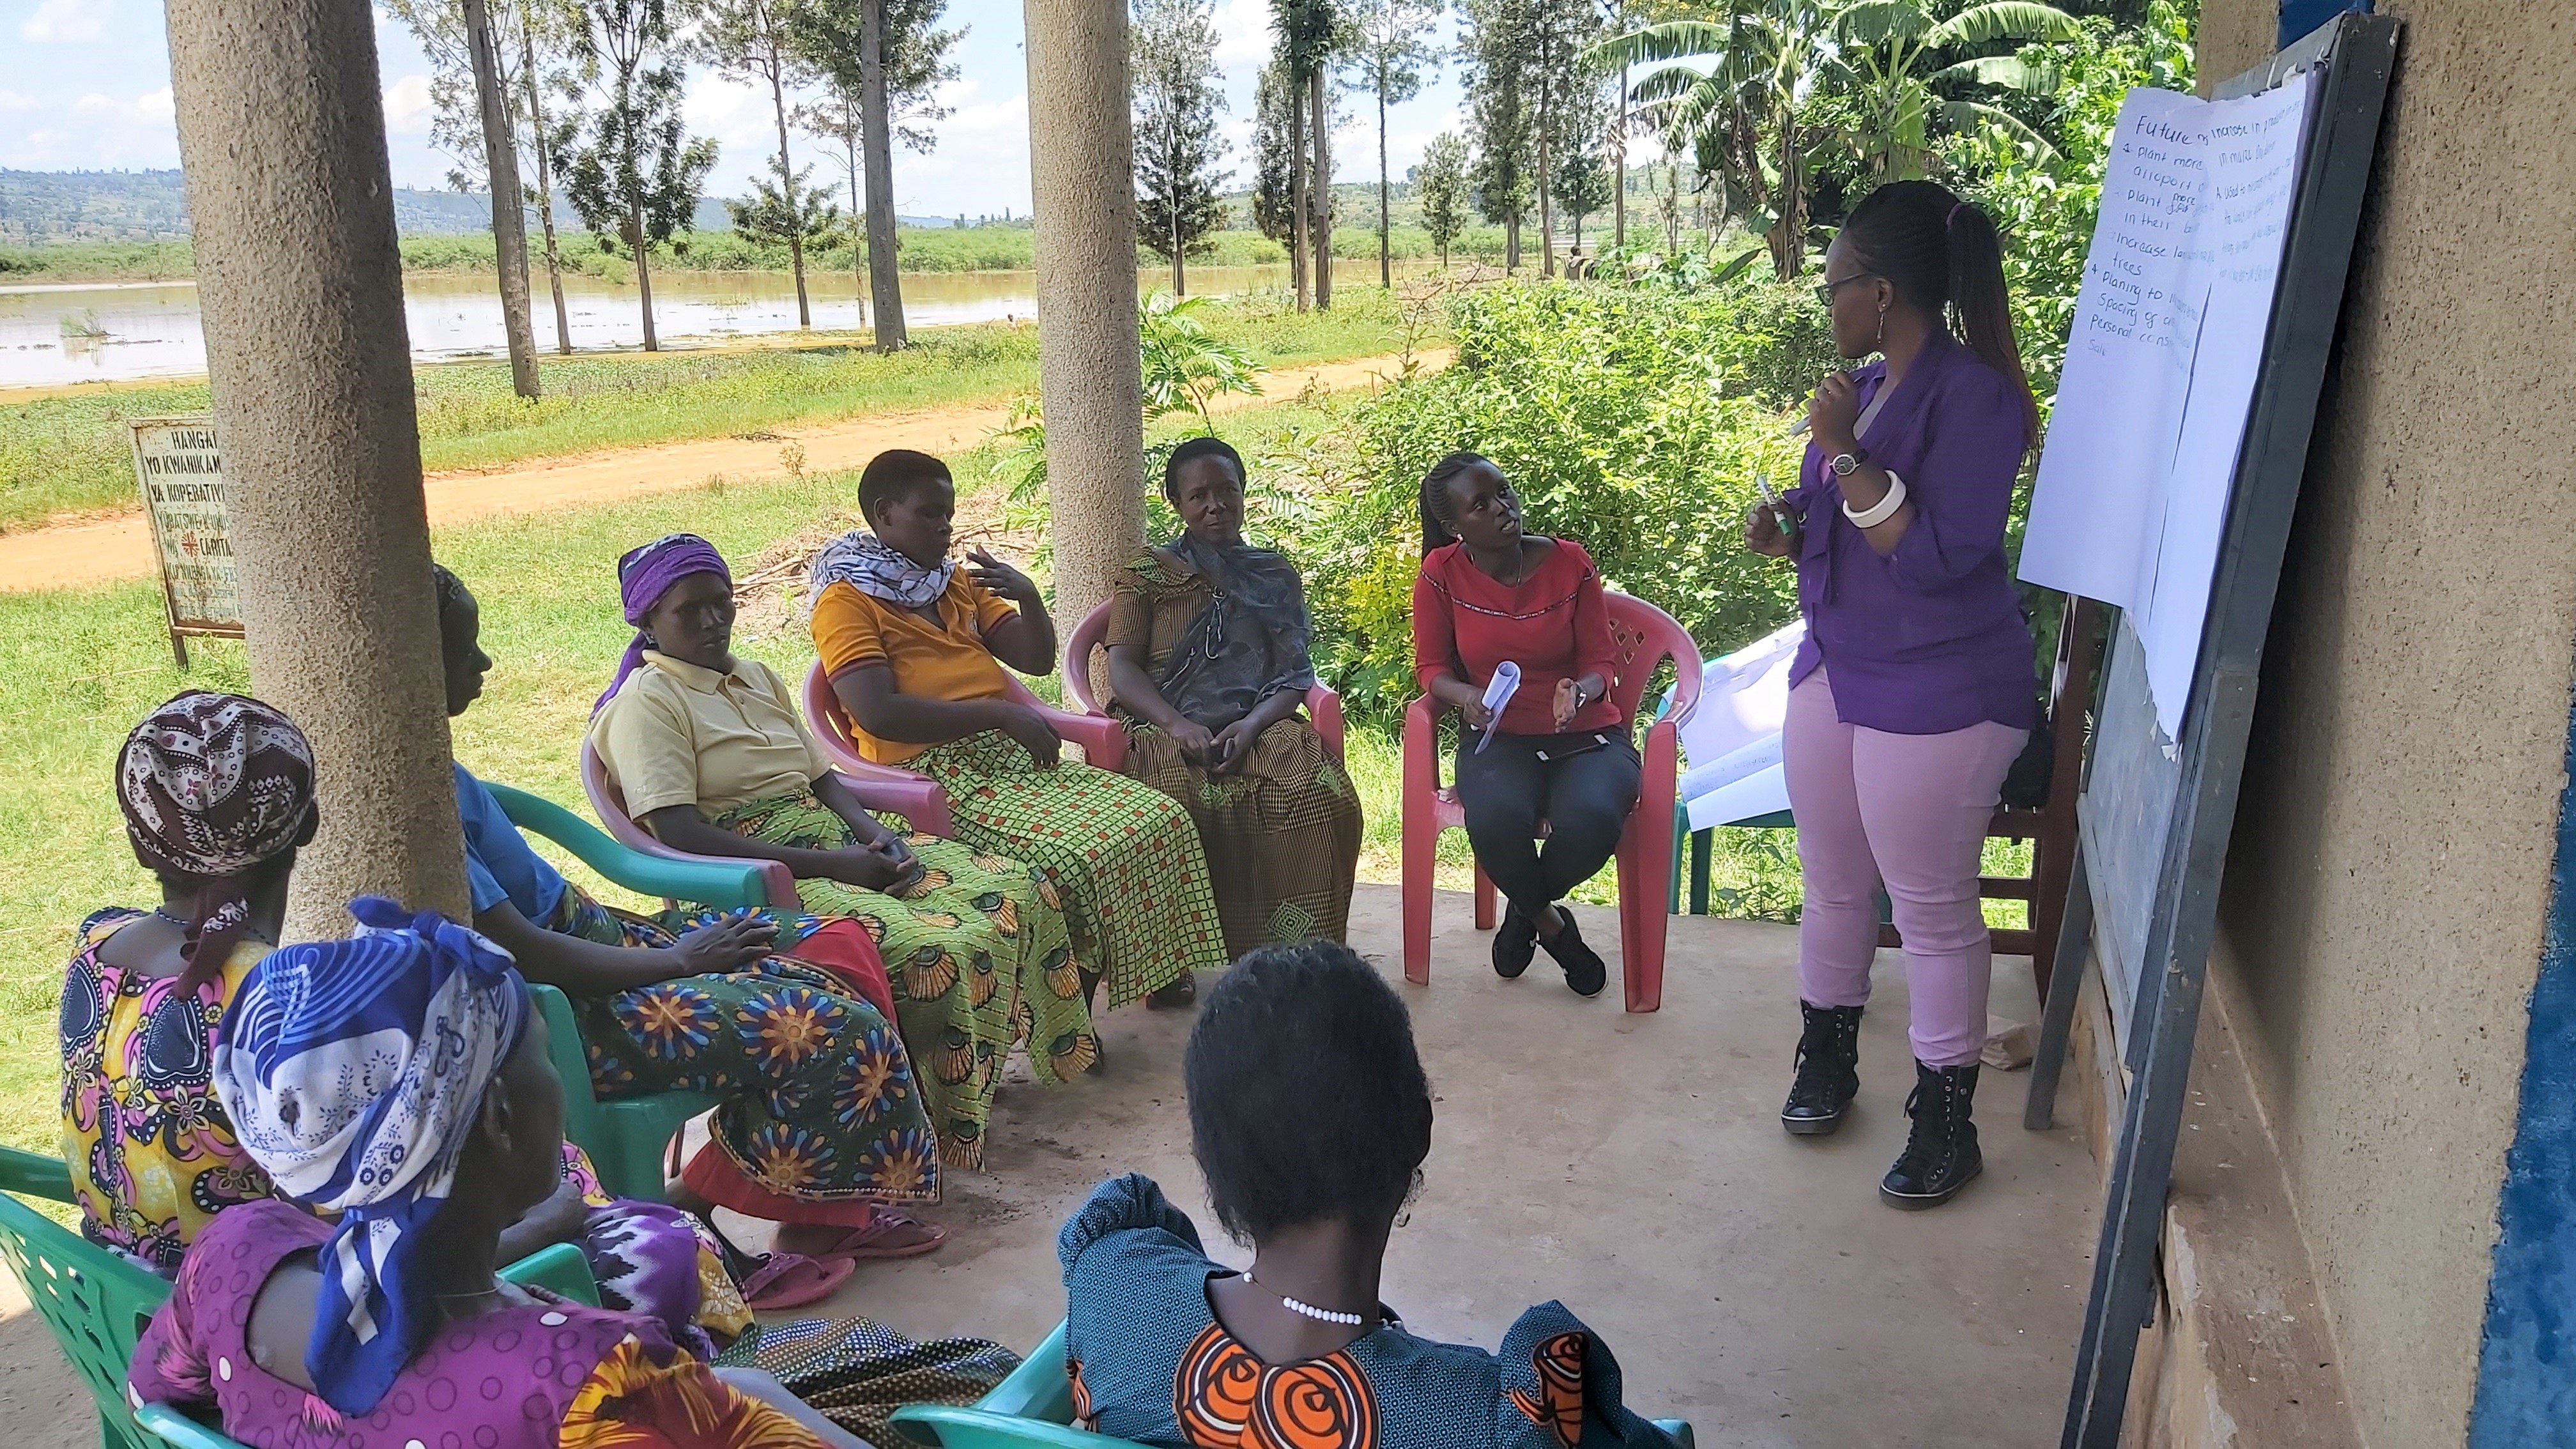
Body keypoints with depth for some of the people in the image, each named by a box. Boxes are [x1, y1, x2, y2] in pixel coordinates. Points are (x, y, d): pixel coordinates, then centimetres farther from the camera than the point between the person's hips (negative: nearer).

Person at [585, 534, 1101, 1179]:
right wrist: (832, 865, -22)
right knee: (946, 950, -29)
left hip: (836, 841, 9)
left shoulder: (757, 678, 19)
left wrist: (873, 832, -3)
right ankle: (941, 1122, -10)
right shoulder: (647, 703, -8)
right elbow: (683, 836, -19)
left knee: (1022, 892, -5)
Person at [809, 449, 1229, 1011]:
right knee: (1081, 858, -28)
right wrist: (1001, 715, -19)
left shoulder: (958, 581, 18)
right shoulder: (846, 601, -5)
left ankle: (1159, 969, 6)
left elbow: (1037, 660, 20)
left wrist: (1029, 599, -2)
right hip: (937, 771, -8)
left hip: (1015, 754, 8)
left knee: (1163, 819, -8)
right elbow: (878, 713, -19)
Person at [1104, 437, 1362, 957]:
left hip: (1260, 727, 2)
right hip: (1168, 729, -2)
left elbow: (1294, 676, 9)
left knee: (1327, 796, -30)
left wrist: (1251, 725, -12)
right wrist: (1178, 725, -16)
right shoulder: (1147, 575, 14)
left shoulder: (1275, 577, 20)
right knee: (1183, 805, -38)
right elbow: (1123, 669, 3)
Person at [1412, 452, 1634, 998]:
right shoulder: (1442, 574, -4)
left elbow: (1600, 661, 2)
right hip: (1500, 737, 0)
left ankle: (1525, 910, 2)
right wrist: (1466, 695, -18)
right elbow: (1432, 667, 5)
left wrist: (1579, 691, -21)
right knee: (1496, 820, -36)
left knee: (1592, 819, -35)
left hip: (1587, 734, 0)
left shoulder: (1570, 563, -4)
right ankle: (1551, 925, 0)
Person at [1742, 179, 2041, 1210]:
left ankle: (1946, 1123, 18)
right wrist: (1784, 535, -3)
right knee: (1832, 884, 19)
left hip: (1937, 696, -8)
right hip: (1834, 668, 8)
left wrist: (1846, 454, -26)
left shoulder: (1974, 397, -18)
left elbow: (1936, 559, -25)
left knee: (1932, 909, 3)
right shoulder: (1866, 386, 6)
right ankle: (1828, 1056, 38)